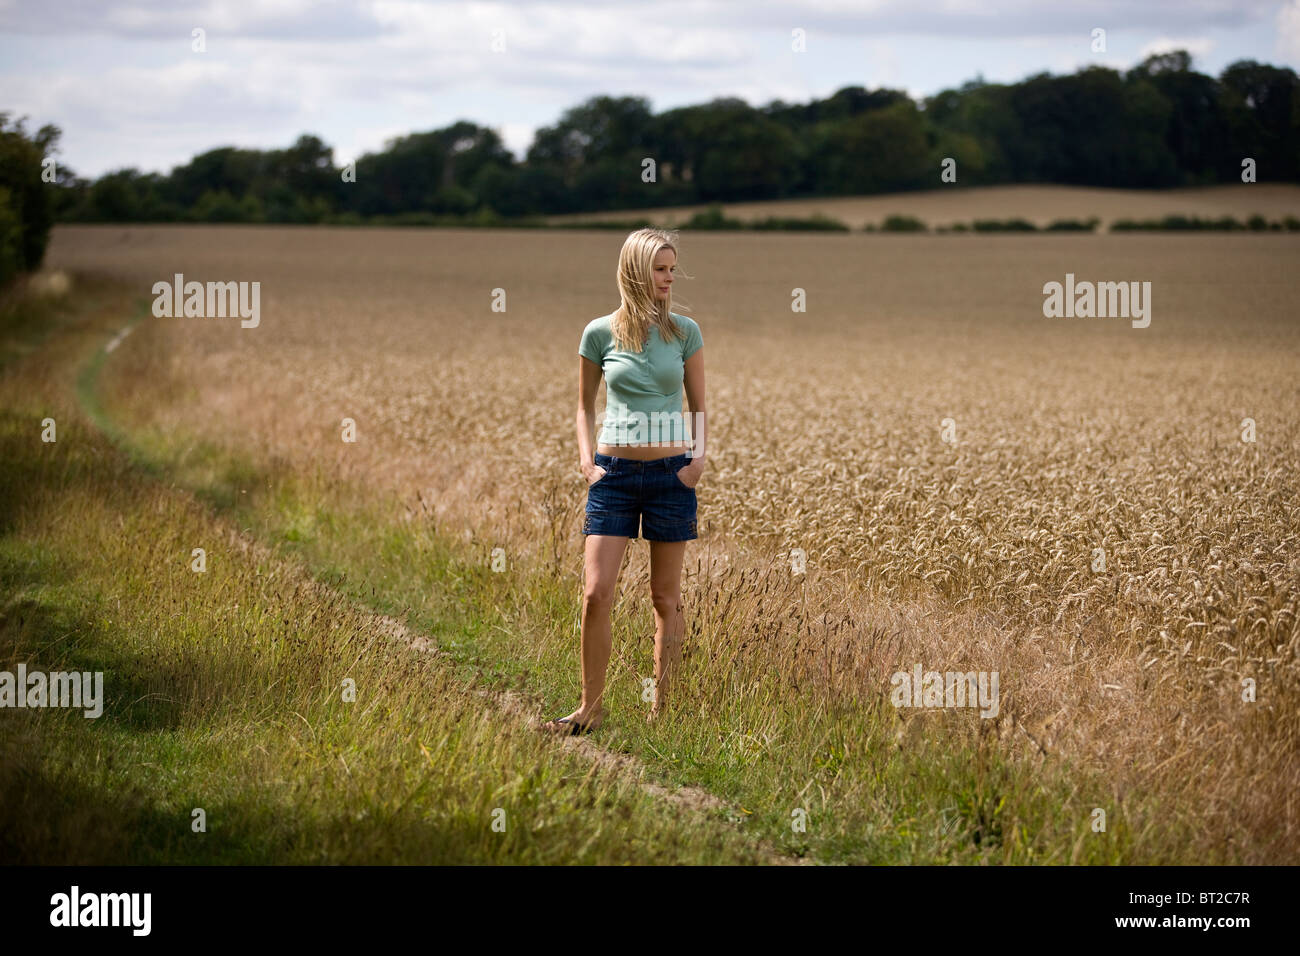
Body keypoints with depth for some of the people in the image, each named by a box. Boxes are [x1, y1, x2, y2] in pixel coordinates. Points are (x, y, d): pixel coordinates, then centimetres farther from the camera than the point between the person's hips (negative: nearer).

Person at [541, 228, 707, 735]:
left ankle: (661, 708, 16)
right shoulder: (600, 333, 1)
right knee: (596, 595, -7)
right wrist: (585, 457, -1)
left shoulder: (685, 331, 2)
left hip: (672, 474, 0)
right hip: (614, 474, 0)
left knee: (666, 598, 7)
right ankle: (591, 708, 5)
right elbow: (584, 405, 12)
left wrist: (699, 456, -5)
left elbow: (699, 407, 10)